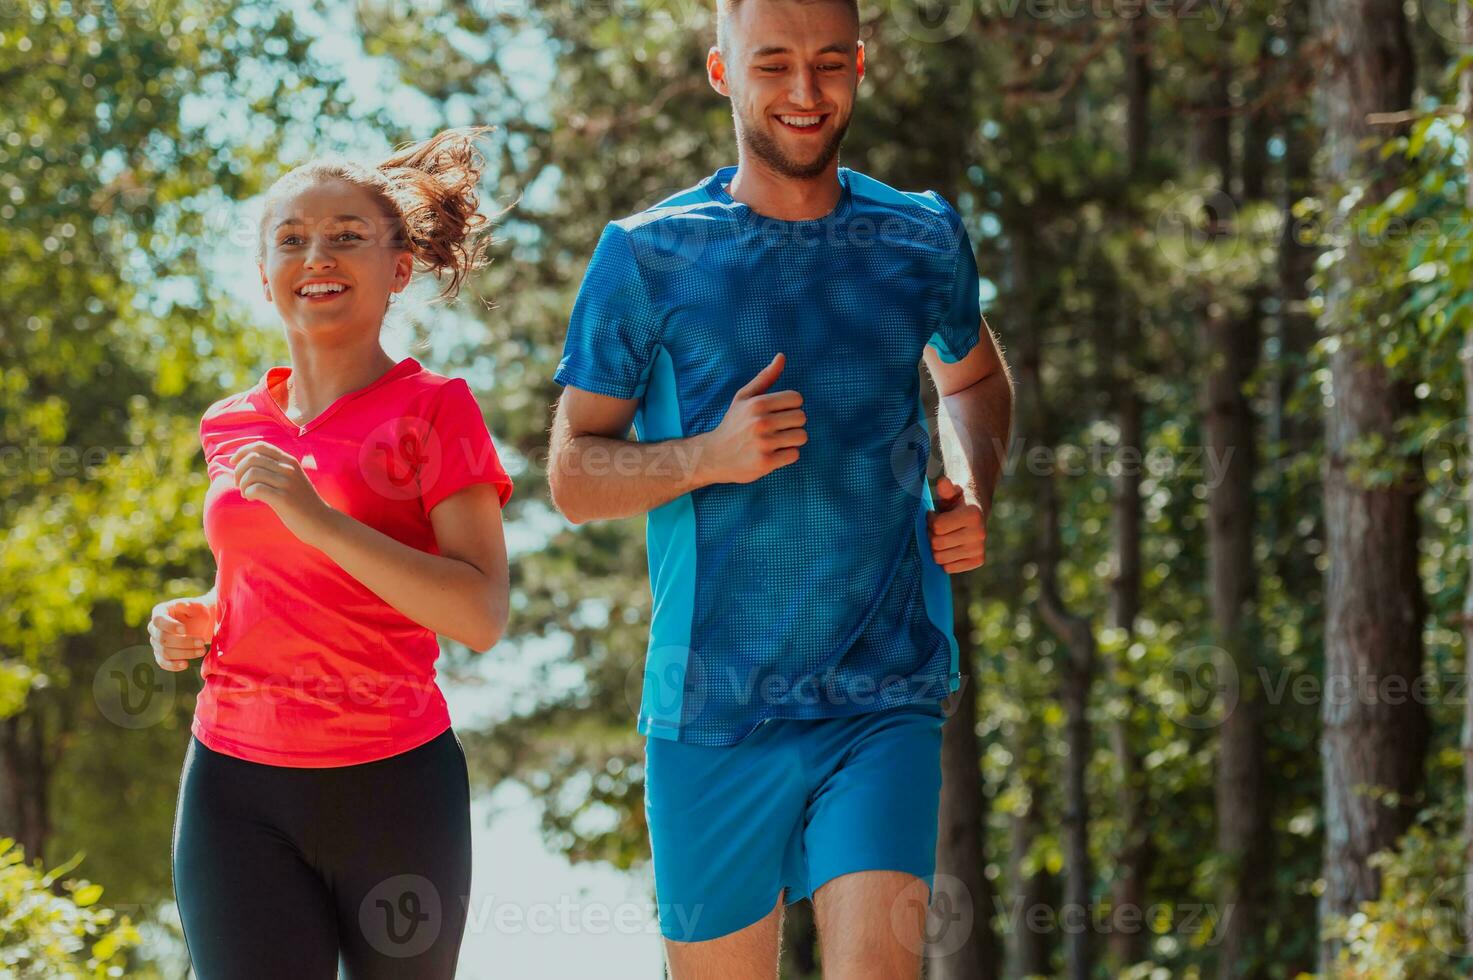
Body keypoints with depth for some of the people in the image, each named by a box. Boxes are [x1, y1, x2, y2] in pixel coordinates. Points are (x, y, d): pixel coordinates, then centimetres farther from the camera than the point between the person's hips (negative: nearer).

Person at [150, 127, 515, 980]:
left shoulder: (432, 410, -3)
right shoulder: (232, 428, 11)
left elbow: (482, 616, -14)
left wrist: (317, 517, -20)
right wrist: (195, 625, 6)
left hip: (391, 782, -3)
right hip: (237, 787, 3)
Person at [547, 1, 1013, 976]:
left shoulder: (924, 239, 6)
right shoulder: (648, 257, -2)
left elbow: (975, 379, 27)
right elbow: (573, 475, 1)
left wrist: (973, 495, 6)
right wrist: (710, 457, -18)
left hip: (885, 702, 1)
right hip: (712, 705, -1)